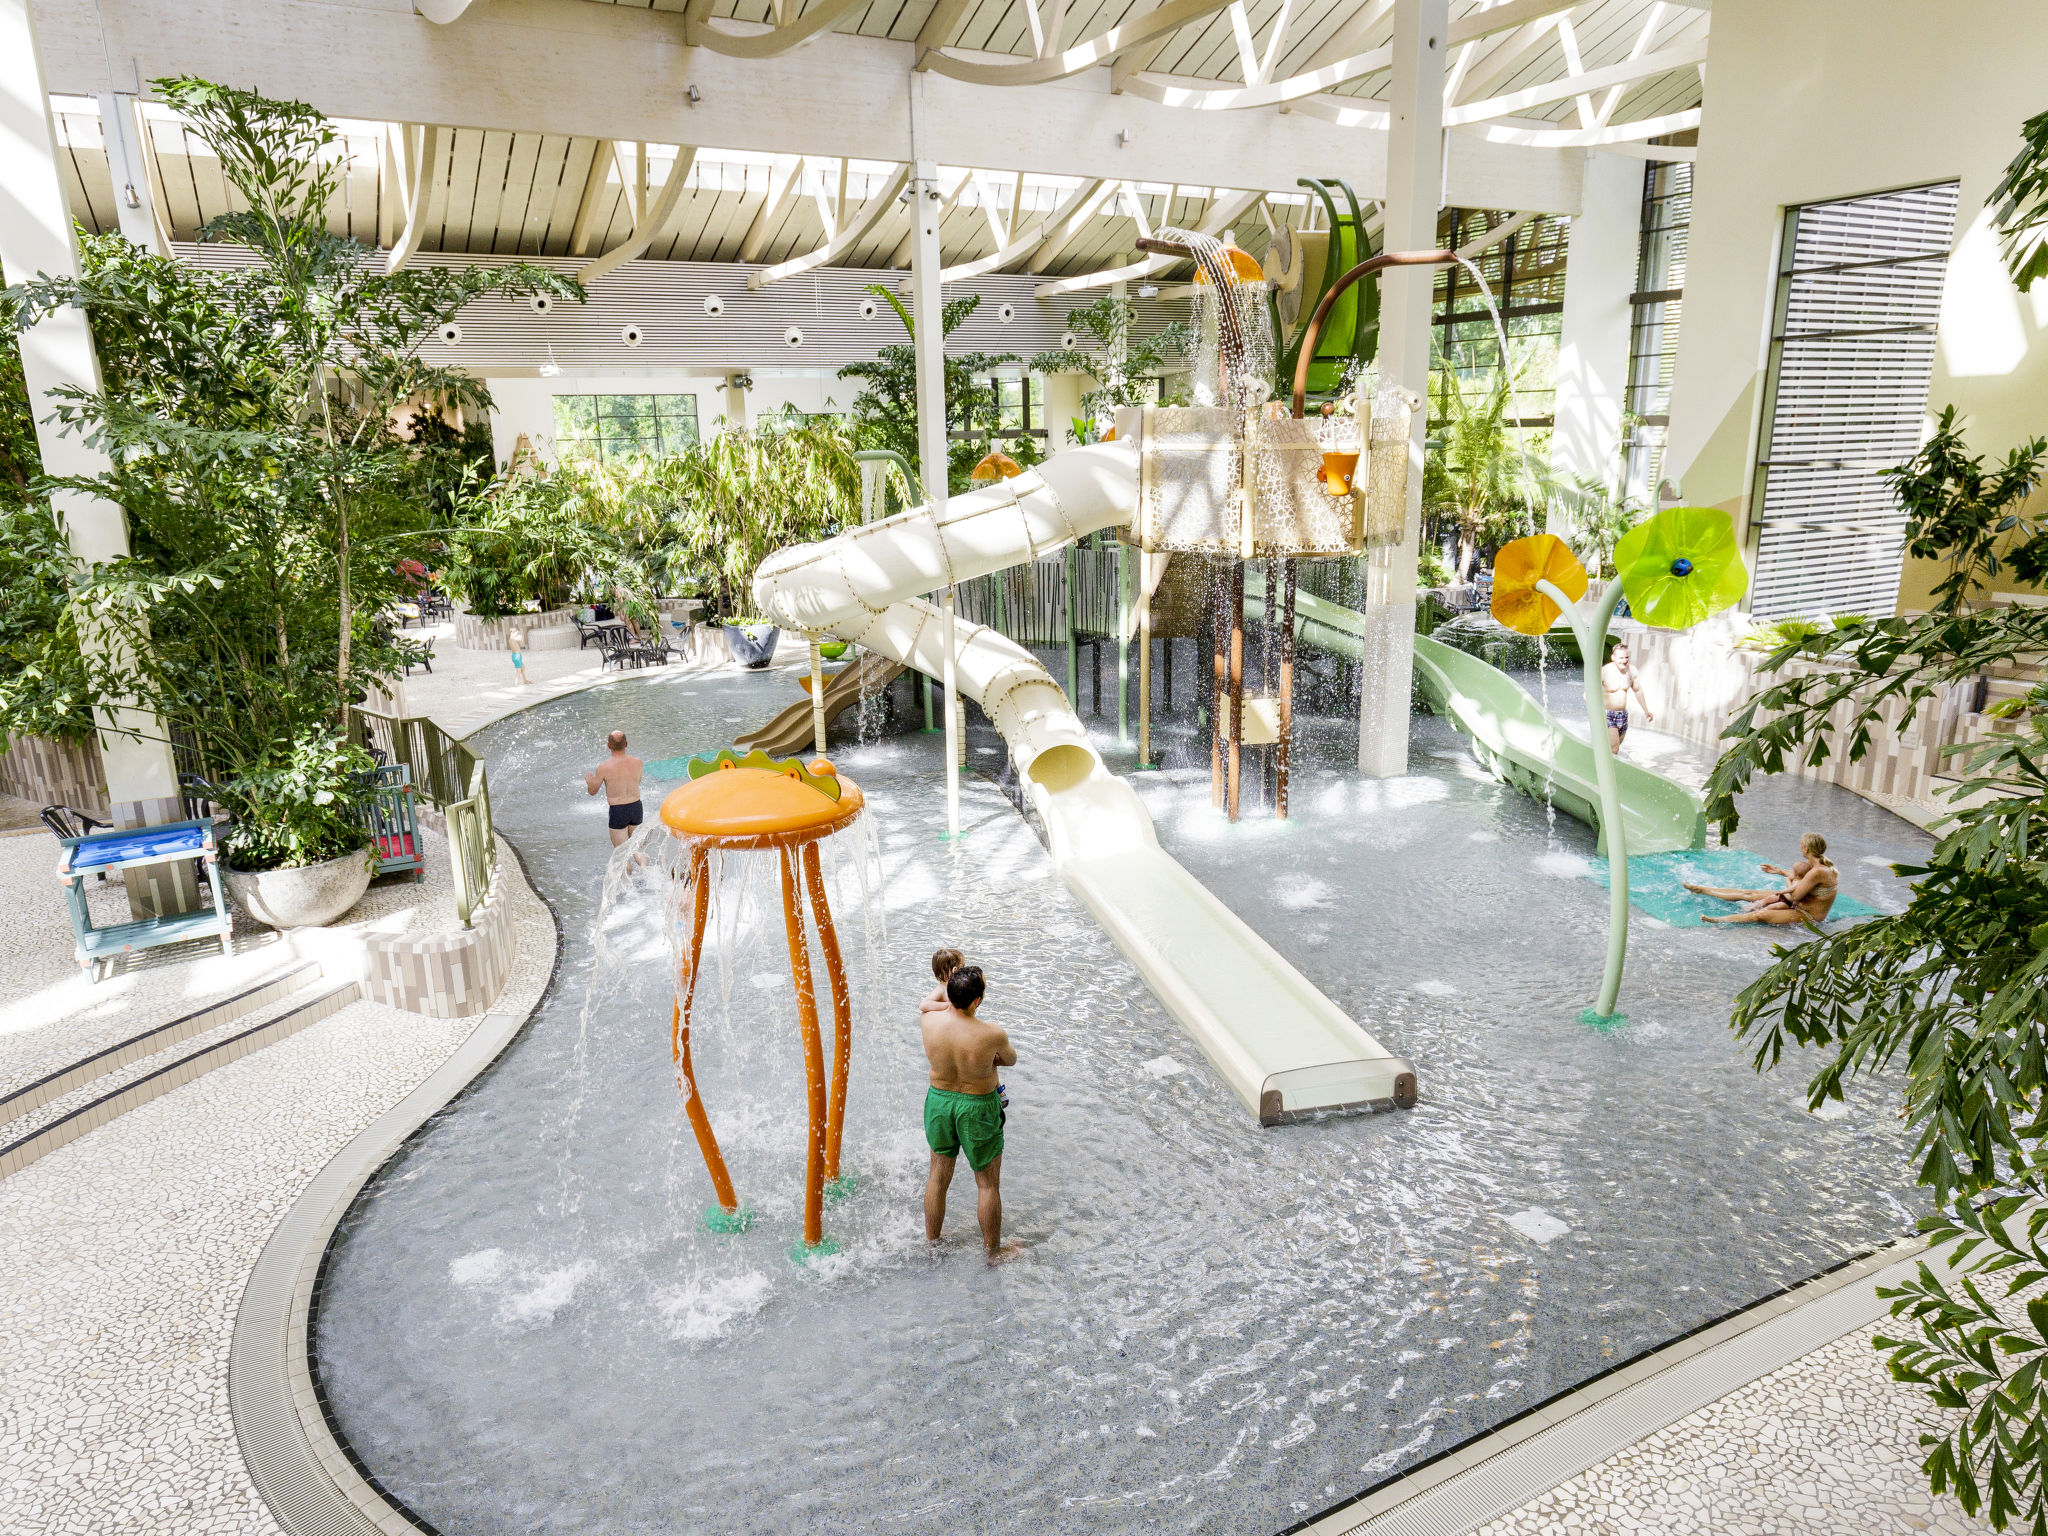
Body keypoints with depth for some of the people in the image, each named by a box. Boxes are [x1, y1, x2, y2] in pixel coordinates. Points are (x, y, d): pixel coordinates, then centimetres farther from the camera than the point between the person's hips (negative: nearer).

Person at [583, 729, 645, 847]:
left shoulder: (604, 768, -14)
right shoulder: (637, 762, -4)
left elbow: (592, 791, 0)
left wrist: (589, 780, 22)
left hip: (618, 811, -4)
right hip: (636, 807, 4)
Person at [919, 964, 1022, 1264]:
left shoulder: (930, 1021, -17)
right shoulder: (992, 1035, -27)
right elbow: (1011, 1060, -4)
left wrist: (952, 997, 23)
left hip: (938, 1101, 4)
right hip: (978, 1108, -4)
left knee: (938, 1176, 22)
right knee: (988, 1183, 15)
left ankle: (931, 1242, 40)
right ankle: (993, 1250, 31)